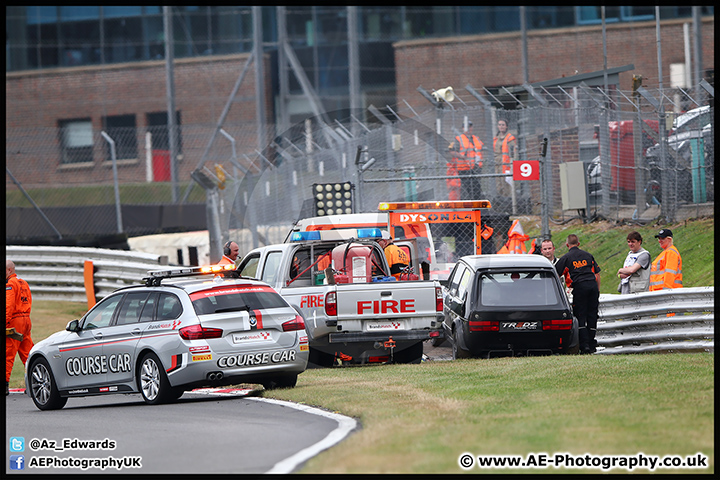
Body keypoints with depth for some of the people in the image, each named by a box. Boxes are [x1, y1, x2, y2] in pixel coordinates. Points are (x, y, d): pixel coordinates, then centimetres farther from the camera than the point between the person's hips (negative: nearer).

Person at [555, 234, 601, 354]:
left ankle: (584, 345, -9)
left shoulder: (566, 258, 4)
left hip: (579, 286, -4)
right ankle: (592, 345, 11)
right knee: (592, 315, 9)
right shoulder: (588, 255, 17)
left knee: (580, 317, 0)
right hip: (593, 285, 4)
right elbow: (597, 274, 17)